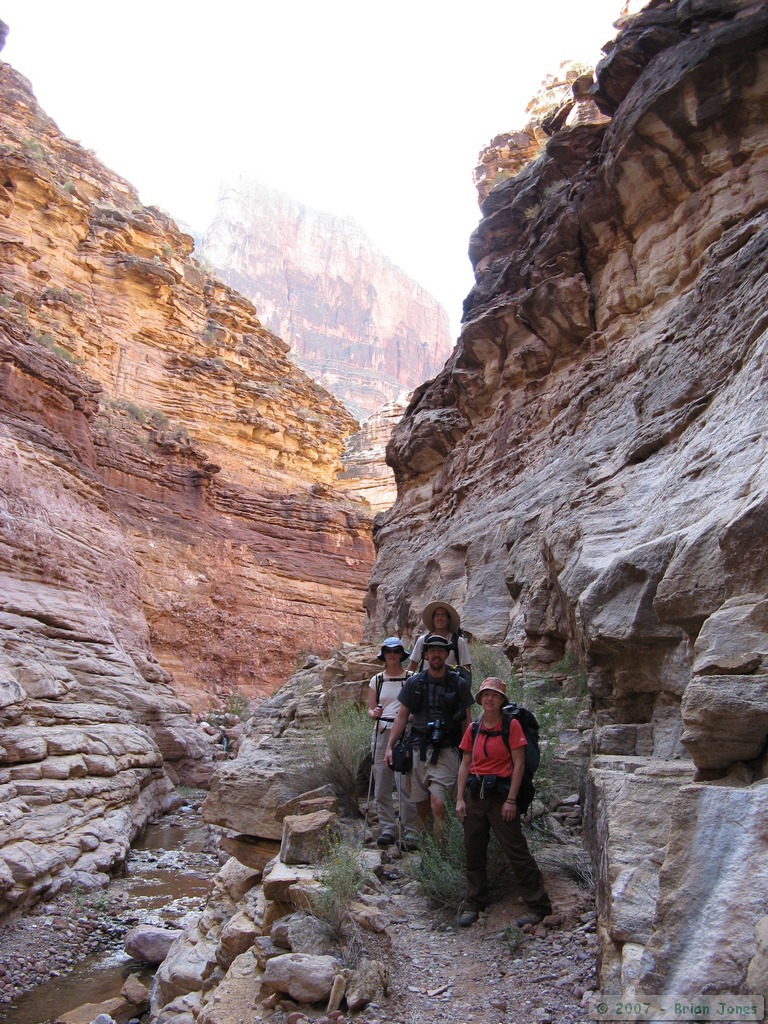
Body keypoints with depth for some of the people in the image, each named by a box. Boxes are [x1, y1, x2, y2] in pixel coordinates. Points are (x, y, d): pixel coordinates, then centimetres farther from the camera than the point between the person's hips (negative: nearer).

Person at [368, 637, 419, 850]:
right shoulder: (376, 680, 12)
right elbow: (370, 710, 13)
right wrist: (374, 713, -9)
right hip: (381, 734, 4)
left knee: (405, 785, -7)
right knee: (381, 785, 5)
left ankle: (410, 834, 2)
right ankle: (388, 829, 18)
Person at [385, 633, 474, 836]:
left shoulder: (459, 684, 2)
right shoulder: (413, 682, 6)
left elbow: (466, 721, 6)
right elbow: (402, 717, 9)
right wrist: (389, 747, 2)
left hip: (445, 750, -3)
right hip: (418, 749, 3)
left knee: (438, 803, -16)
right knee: (420, 804, 10)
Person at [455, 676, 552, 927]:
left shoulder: (511, 725, -5)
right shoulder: (473, 729, 8)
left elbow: (518, 764, -8)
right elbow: (465, 765, 10)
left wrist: (511, 800, -12)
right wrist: (460, 799, 4)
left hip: (500, 793, -5)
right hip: (474, 794, 5)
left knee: (516, 850, -2)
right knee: (473, 852, 11)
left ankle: (539, 906, 12)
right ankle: (474, 905, 25)